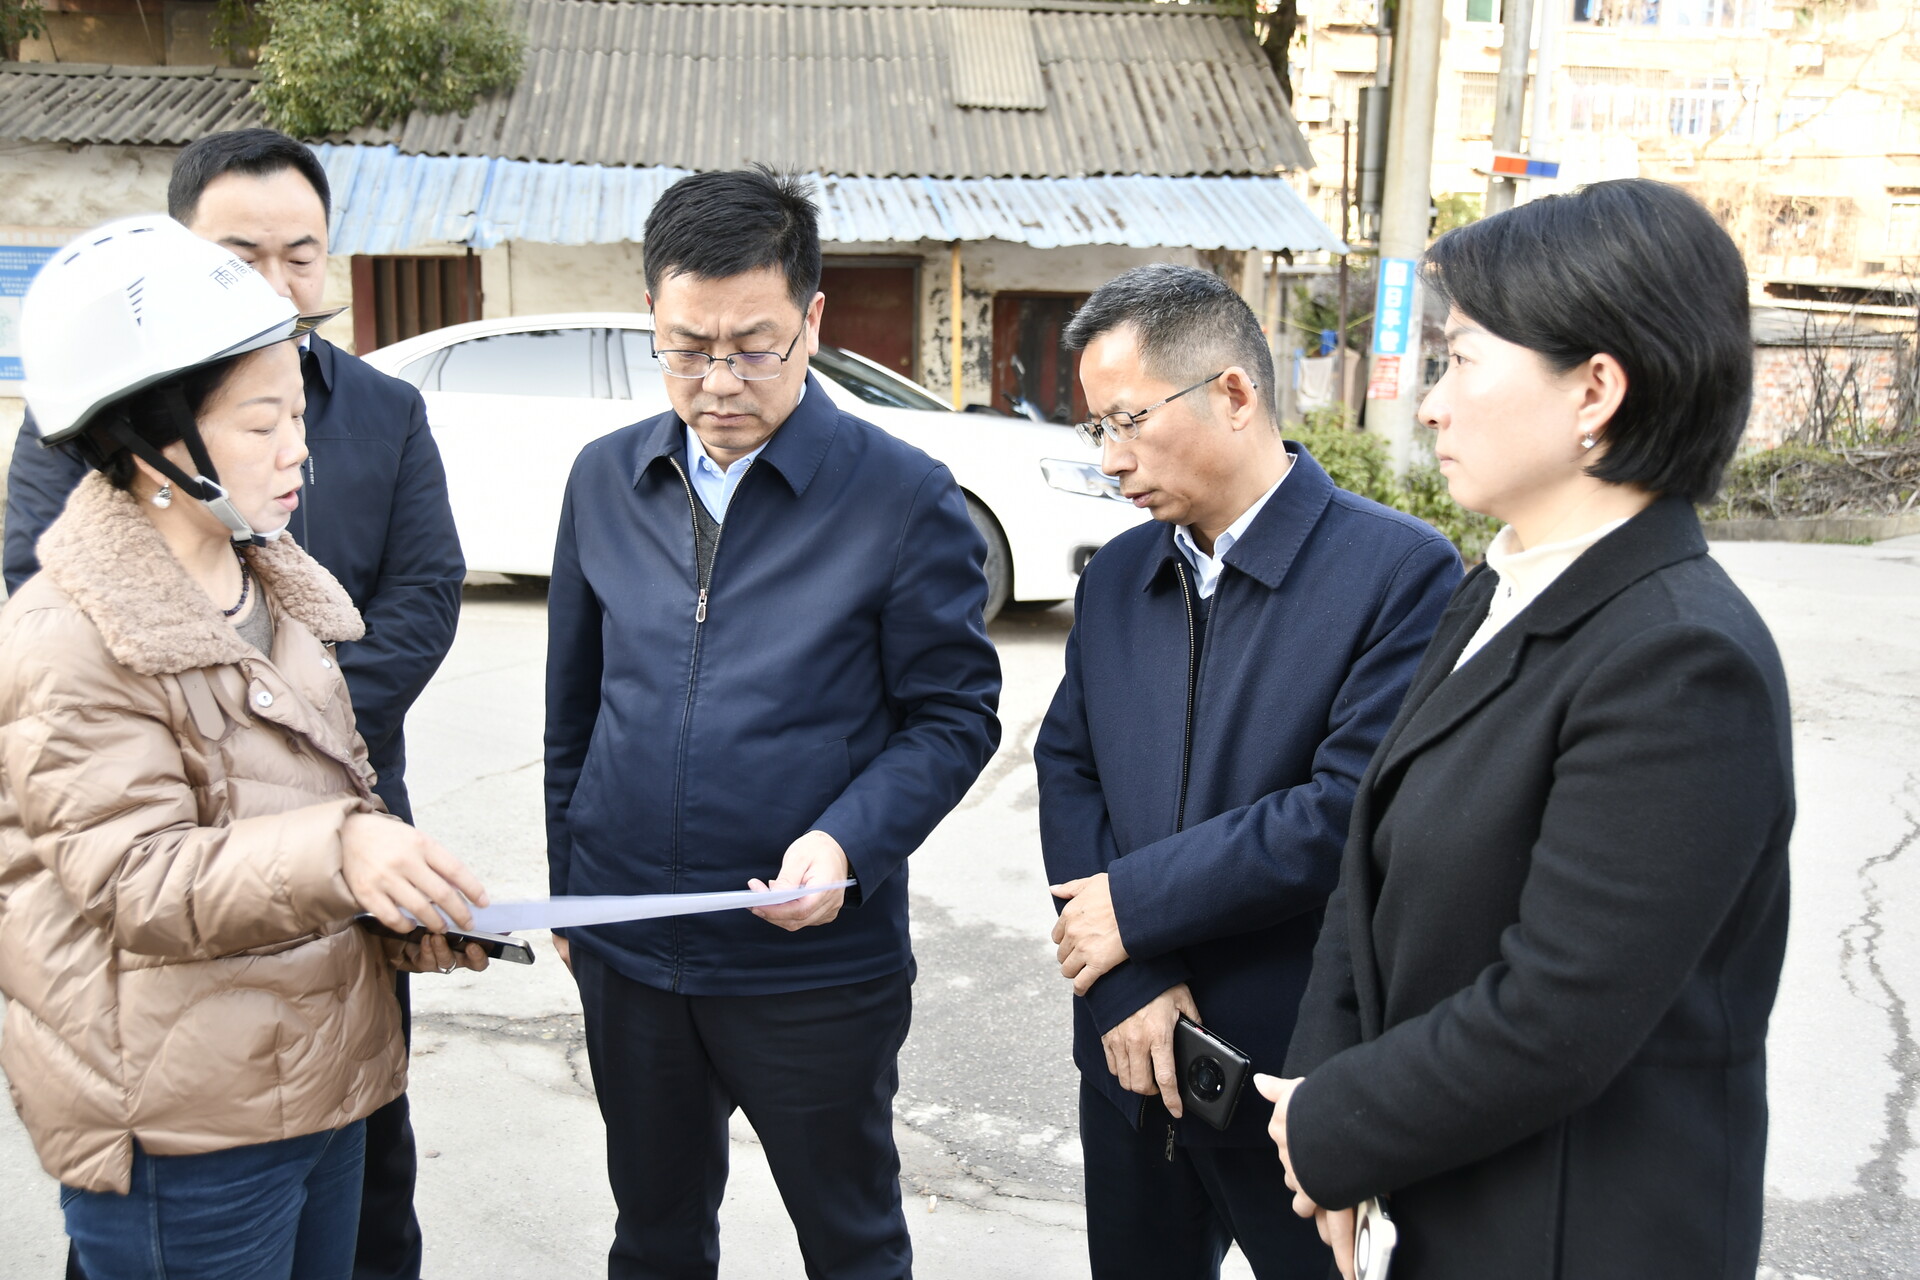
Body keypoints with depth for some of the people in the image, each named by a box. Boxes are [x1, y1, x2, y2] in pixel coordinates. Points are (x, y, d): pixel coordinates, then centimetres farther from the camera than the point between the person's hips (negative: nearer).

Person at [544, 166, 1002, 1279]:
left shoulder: (905, 499, -11)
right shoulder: (607, 480, 3)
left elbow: (954, 716, -8)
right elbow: (574, 704, 11)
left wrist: (846, 845, -23)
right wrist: (568, 887, 14)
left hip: (816, 965, -4)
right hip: (625, 952, 4)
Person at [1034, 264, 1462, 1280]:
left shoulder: (1400, 571, -15)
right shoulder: (1116, 577, 6)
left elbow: (1354, 810, -23)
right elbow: (1066, 774, 3)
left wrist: (1135, 903, -16)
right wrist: (1127, 983, -11)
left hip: (1304, 1080, -5)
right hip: (1132, 1053, 5)